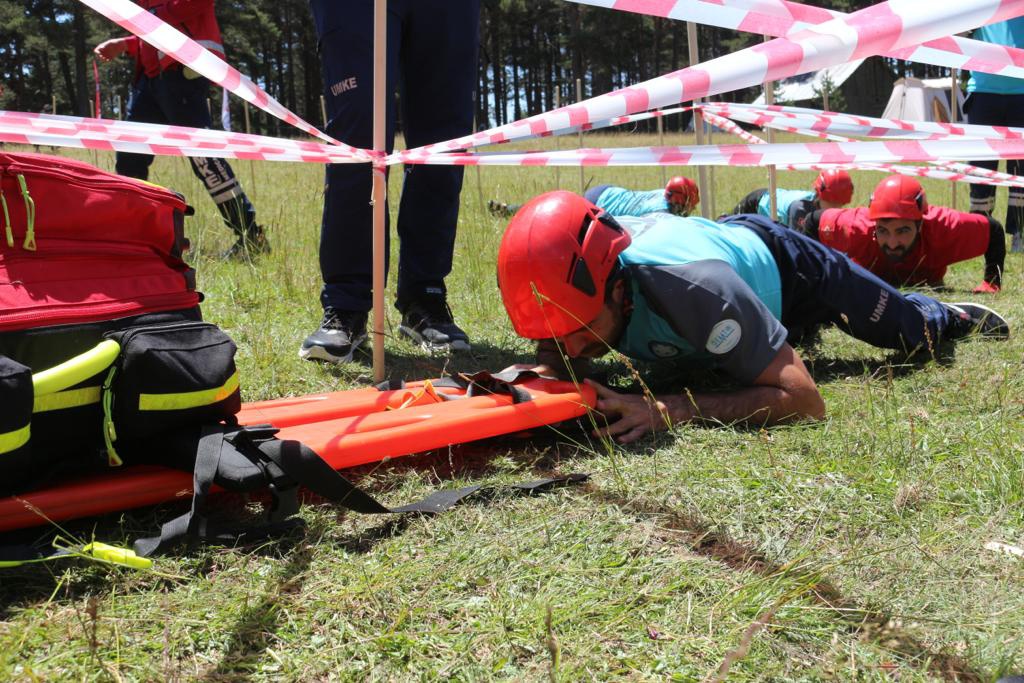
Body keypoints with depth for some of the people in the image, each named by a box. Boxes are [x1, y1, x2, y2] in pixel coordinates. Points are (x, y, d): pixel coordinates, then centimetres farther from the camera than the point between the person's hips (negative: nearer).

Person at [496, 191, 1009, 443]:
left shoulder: (694, 286, -52)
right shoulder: (572, 279, -37)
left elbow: (803, 400, -48)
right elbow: (555, 354, -18)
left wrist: (669, 410, -58)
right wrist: (547, 372, -44)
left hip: (783, 264, -4)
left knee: (912, 329, 25)